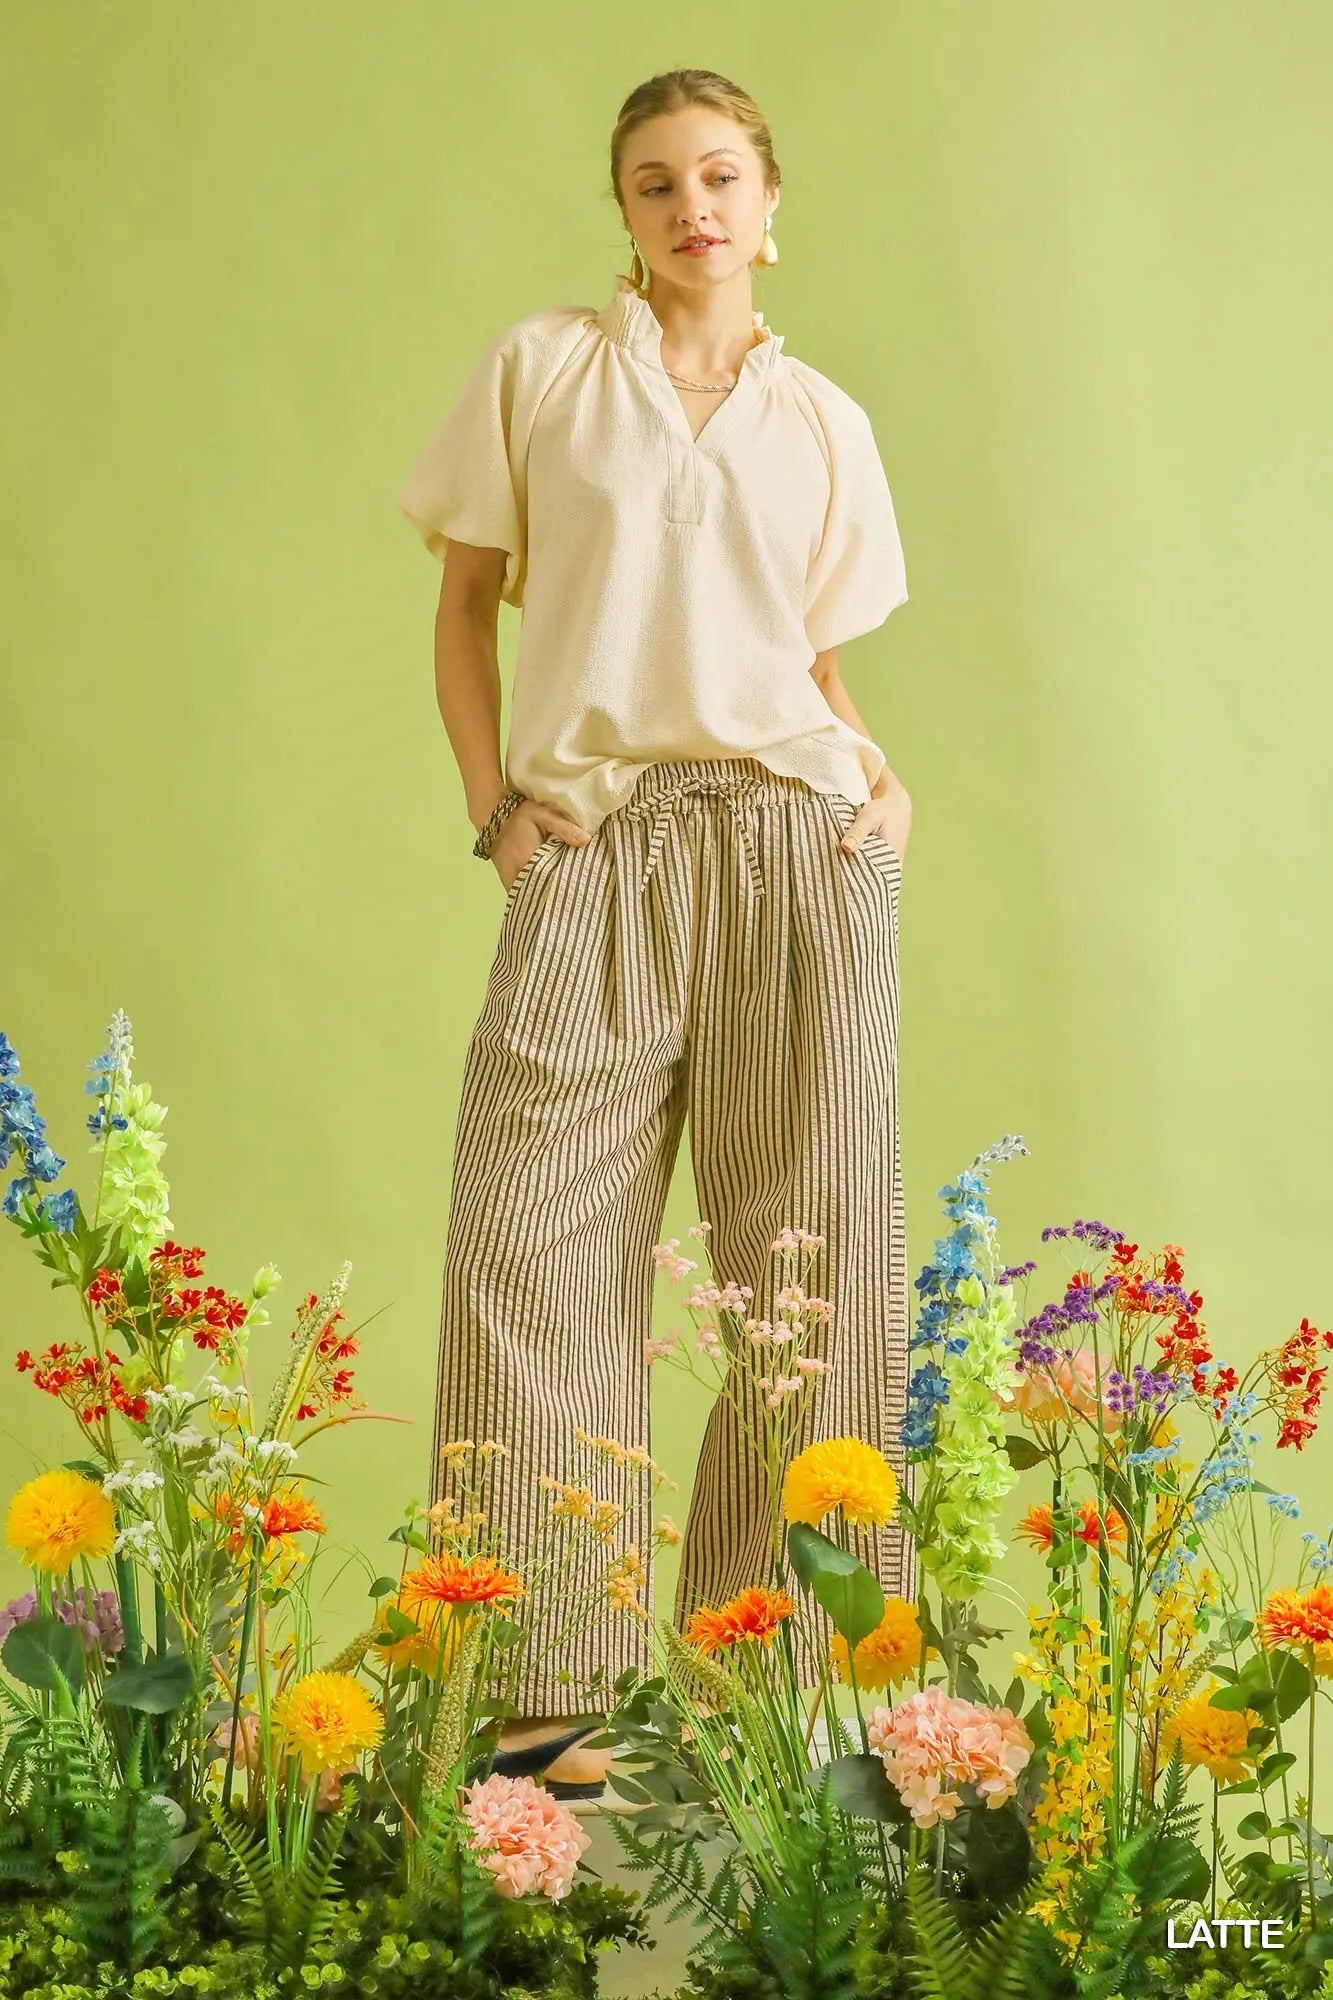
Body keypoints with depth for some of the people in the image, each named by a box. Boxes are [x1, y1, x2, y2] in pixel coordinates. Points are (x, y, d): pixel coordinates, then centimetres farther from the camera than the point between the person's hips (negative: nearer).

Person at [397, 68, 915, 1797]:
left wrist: (872, 771, -1)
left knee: (811, 1241, -1)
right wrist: (494, 803, -1)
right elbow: (467, 603, 11)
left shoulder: (823, 422, 14)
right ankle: (539, 1689, 0)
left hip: (795, 837, 2)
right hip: (595, 854, -1)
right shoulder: (541, 370, 9)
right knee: (532, 1238, -7)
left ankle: (784, 1669, 9)